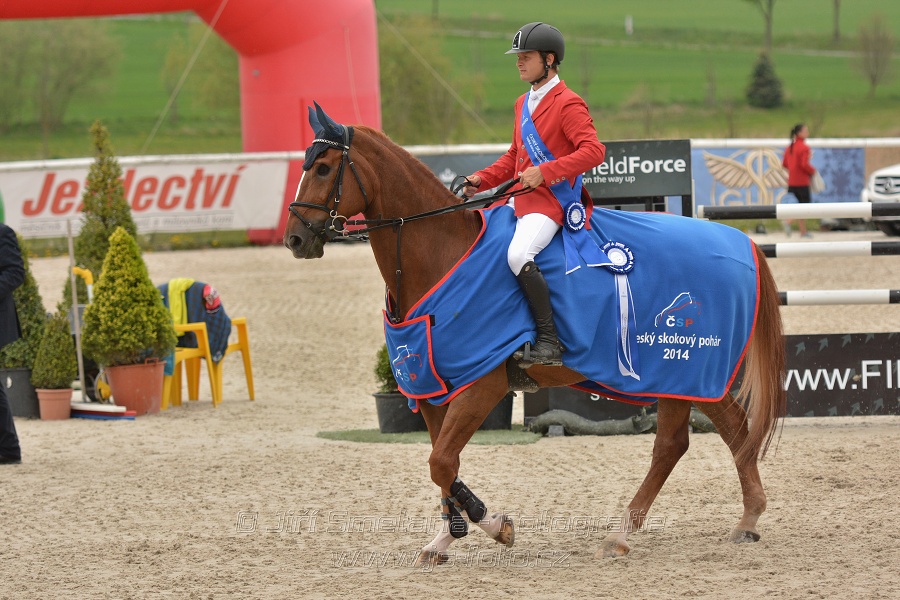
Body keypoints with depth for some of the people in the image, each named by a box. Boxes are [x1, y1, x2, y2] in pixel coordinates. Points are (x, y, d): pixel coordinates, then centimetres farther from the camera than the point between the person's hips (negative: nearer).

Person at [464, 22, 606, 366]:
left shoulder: (568, 104, -10)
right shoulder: (524, 104, 18)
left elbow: (593, 151, -22)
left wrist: (545, 171, -29)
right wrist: (481, 180, 12)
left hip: (551, 200, -10)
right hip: (521, 199, 10)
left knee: (519, 254, -33)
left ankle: (549, 342, -28)